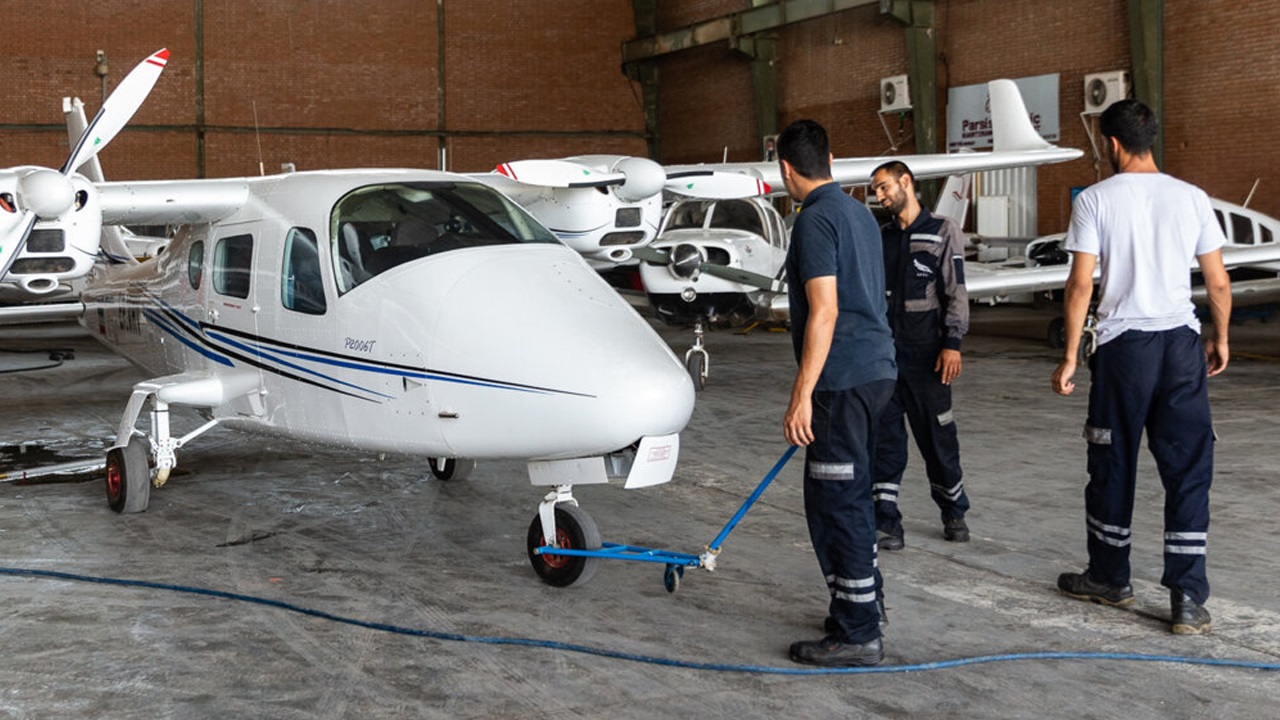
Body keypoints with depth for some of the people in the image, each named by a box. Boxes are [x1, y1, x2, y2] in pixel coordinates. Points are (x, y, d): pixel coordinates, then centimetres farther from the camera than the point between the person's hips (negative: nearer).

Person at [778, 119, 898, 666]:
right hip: (875, 368, 10)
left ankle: (857, 634, 2)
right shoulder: (858, 212, 16)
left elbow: (824, 312, -21)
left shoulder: (816, 218, -14)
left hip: (843, 377, -10)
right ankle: (864, 599, 33)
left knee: (836, 502, -3)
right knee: (848, 493, 21)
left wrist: (802, 396, -21)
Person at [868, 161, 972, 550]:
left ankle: (954, 512, 24)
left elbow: (956, 292, -5)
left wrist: (952, 344, -13)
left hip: (926, 353, -4)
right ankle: (886, 521, 4)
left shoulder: (944, 231, -1)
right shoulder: (879, 237, 13)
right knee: (885, 435, 0)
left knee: (938, 434, 5)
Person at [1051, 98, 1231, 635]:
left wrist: (1069, 358, -2)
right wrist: (1220, 339, 22)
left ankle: (1110, 578, 26)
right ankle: (1188, 599, 1)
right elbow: (1218, 282, 6)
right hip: (1182, 342, 2)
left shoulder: (1096, 200, -4)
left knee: (1113, 465, 12)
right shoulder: (1192, 198, 4)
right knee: (1188, 470, 4)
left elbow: (1081, 285, -8)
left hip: (1123, 344, -2)